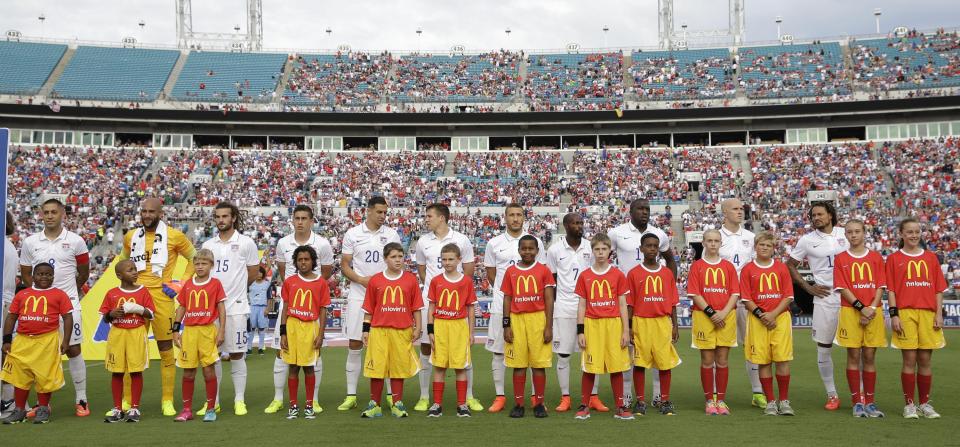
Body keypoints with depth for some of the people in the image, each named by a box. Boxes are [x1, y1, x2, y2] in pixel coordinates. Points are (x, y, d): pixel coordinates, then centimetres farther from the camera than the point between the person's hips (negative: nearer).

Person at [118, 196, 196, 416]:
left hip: (161, 296, -3)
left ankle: (167, 401, 10)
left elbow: (194, 259, 6)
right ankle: (126, 400, 17)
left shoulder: (174, 236, -2)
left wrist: (181, 284, -1)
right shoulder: (131, 236, 10)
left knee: (166, 349, 3)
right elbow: (123, 261, 27)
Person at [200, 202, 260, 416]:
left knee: (237, 354, 1)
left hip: (236, 306, -4)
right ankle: (213, 401, 17)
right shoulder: (207, 245, 10)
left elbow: (253, 273, 6)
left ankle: (239, 400, 9)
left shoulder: (246, 243, -1)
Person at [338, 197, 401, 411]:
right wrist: (361, 279, -13)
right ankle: (351, 395, 12)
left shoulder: (392, 235, 5)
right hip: (358, 296, 0)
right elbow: (344, 265, 4)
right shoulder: (352, 234, 3)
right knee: (354, 346, 2)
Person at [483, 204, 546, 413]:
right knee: (498, 351, 2)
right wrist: (506, 292, 7)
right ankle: (500, 396, 12)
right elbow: (491, 274, 13)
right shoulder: (494, 243, 6)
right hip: (501, 306, 1)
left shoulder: (536, 242, 5)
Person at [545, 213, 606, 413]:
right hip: (564, 309, -1)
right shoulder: (555, 250, 0)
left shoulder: (590, 247, 4)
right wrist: (551, 306, 3)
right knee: (563, 355, 3)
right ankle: (565, 398, 13)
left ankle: (593, 397, 13)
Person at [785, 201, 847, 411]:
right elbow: (790, 265, 9)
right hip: (824, 299, -1)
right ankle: (832, 395, 14)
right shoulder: (807, 240, 2)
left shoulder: (845, 234, 5)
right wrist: (808, 287, 1)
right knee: (823, 349, 2)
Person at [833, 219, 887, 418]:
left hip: (873, 312, 1)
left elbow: (880, 286, 3)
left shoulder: (876, 257, 9)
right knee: (854, 356, 0)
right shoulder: (841, 259, 4)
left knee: (869, 357, 4)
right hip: (850, 311, -1)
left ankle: (869, 402, 11)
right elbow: (842, 288, -3)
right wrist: (861, 308, -12)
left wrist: (872, 308, -10)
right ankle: (857, 402, 6)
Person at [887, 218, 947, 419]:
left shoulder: (931, 257, 12)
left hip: (928, 313, 2)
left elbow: (939, 289, 11)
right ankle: (909, 404, 7)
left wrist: (939, 314, 2)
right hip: (905, 313, -2)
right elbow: (890, 289, 1)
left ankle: (925, 403, 16)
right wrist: (894, 314, -7)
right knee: (909, 360, -1)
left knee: (925, 360, 5)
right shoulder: (894, 259, 6)